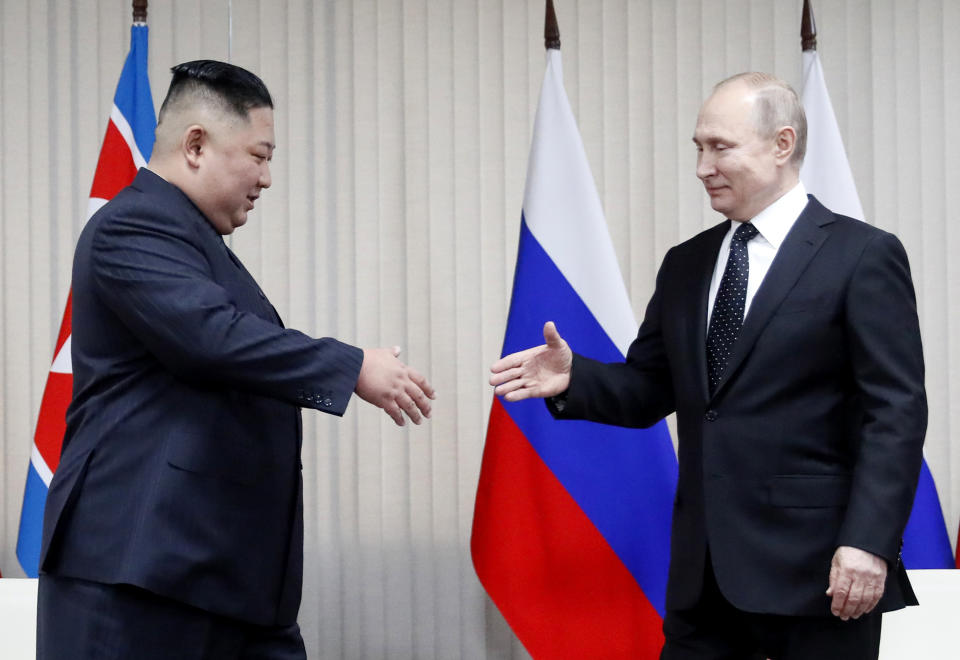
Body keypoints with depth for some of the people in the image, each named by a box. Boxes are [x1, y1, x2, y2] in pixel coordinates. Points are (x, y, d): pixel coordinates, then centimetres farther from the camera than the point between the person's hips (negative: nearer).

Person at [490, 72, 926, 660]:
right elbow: (649, 391, 15)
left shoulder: (863, 255, -5)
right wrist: (574, 379, -5)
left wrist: (870, 541, -18)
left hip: (813, 567, -5)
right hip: (705, 570, 5)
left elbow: (897, 412, -10)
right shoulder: (686, 265, 14)